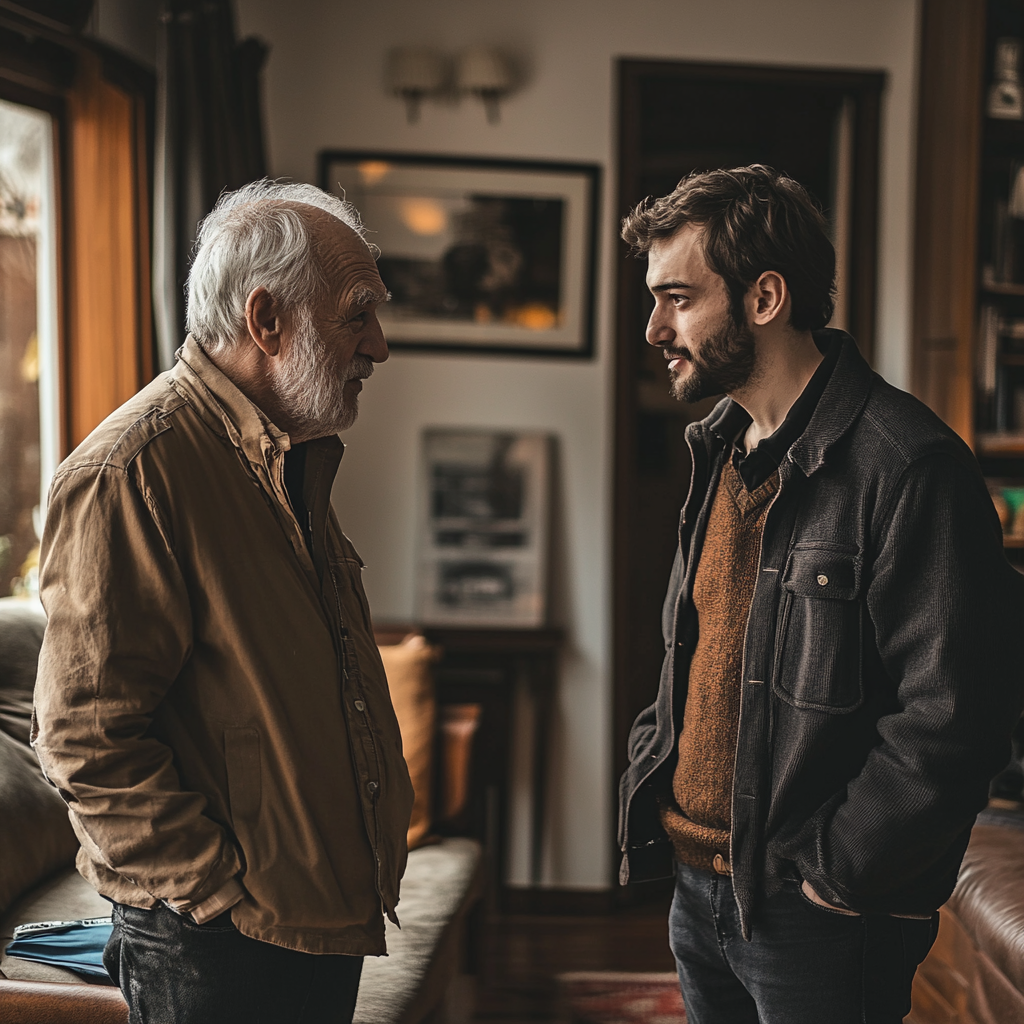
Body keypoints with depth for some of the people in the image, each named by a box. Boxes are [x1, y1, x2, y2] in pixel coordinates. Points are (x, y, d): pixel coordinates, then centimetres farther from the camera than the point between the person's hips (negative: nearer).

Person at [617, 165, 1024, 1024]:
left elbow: (953, 717, -21)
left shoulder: (908, 466, -18)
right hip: (697, 884, 8)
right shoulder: (723, 450, 9)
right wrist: (652, 775, 8)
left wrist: (836, 873, -17)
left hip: (818, 919, -7)